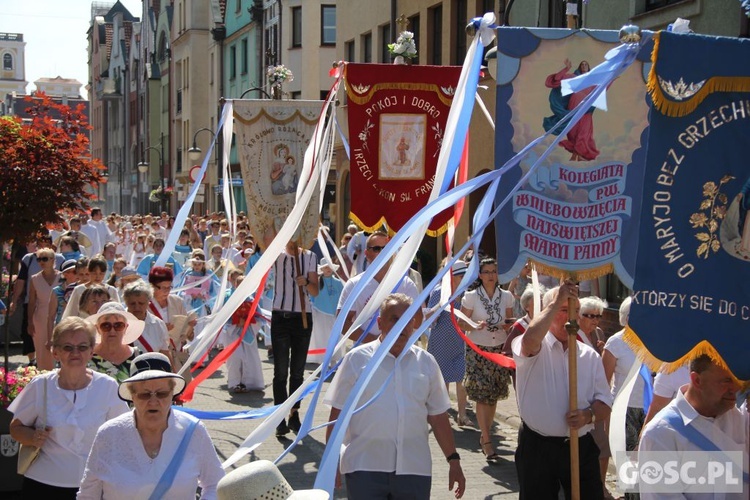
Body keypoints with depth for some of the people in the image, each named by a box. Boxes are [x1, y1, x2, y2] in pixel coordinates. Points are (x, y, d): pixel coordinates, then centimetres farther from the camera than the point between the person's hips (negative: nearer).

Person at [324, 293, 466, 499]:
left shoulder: (426, 362, 9)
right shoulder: (357, 359, 0)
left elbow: (438, 417, 12)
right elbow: (338, 413, 1)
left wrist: (453, 460, 10)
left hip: (414, 468, 3)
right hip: (365, 469, -2)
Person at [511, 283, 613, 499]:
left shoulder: (590, 355, 10)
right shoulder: (533, 349, -3)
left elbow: (604, 404, 8)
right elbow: (530, 339, -30)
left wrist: (589, 415, -15)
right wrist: (555, 302, -21)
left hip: (581, 447, 4)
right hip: (537, 448, -3)